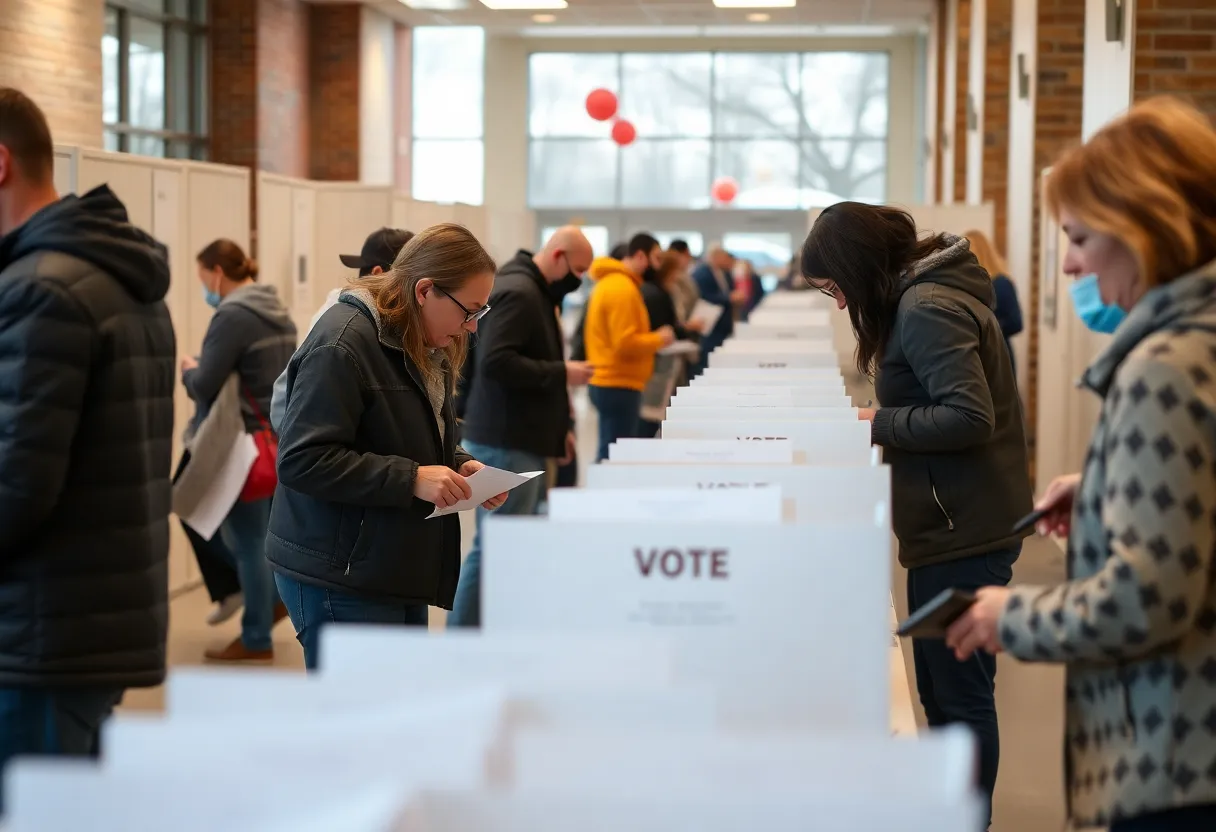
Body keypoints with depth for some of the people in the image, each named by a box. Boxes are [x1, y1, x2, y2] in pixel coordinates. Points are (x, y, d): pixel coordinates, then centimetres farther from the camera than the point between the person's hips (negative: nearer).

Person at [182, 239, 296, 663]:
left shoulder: (232, 315, -17)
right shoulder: (277, 311, 11)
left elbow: (205, 384, -18)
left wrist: (188, 369, 3)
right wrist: (202, 370, 14)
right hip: (277, 438, 9)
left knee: (246, 539, 1)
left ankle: (256, 639, 9)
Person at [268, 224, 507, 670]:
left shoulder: (426, 347, 13)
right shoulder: (342, 343, -17)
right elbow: (302, 460, -22)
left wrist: (460, 466, 5)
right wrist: (410, 478, -24)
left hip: (399, 573, 9)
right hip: (339, 579, -9)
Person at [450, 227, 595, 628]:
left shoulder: (537, 293, 17)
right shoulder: (518, 293, -16)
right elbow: (496, 361, -27)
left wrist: (558, 426, 21)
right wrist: (562, 373, -20)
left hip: (522, 440, 11)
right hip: (505, 443, -11)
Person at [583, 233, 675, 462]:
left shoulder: (611, 282, 16)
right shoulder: (623, 288, -16)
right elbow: (625, 343, -22)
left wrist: (651, 341, 11)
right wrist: (659, 339, -8)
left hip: (608, 382, 10)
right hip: (619, 385, -10)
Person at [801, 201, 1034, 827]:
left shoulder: (926, 308, -18)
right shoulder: (924, 294, 12)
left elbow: (969, 418, -25)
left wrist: (881, 423, -16)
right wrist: (884, 425, 6)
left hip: (963, 532, -10)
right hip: (955, 525, 10)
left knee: (961, 694, -1)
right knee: (941, 689, 18)